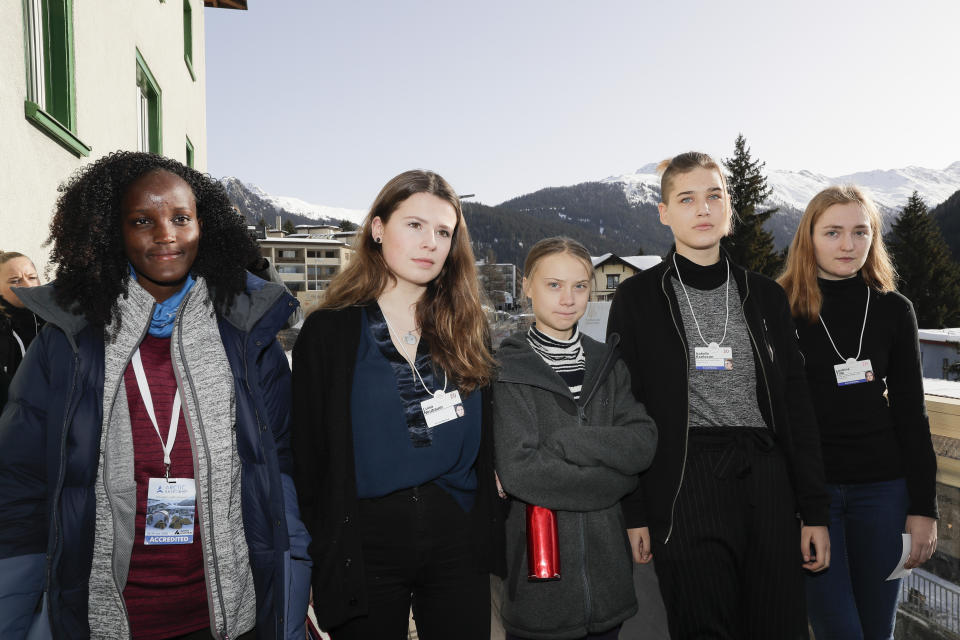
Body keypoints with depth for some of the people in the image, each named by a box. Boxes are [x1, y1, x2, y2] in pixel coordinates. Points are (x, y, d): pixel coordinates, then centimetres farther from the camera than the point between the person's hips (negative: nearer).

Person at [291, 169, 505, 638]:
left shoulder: (465, 332, 5)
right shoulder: (329, 332, -3)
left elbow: (484, 446, 8)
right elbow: (309, 457, -3)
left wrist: (488, 537, 3)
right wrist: (329, 555, -6)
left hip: (456, 542, 3)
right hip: (367, 544, -2)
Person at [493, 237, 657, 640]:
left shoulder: (606, 364, 7)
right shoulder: (508, 368, -8)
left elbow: (644, 443, -6)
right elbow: (518, 470, -19)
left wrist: (566, 441, -18)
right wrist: (616, 479, -12)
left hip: (605, 562, 4)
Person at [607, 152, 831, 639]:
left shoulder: (764, 295, 10)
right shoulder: (638, 298, 1)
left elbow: (796, 405, 10)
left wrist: (814, 510, 6)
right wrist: (634, 511, -4)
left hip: (767, 481, 3)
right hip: (685, 484, -3)